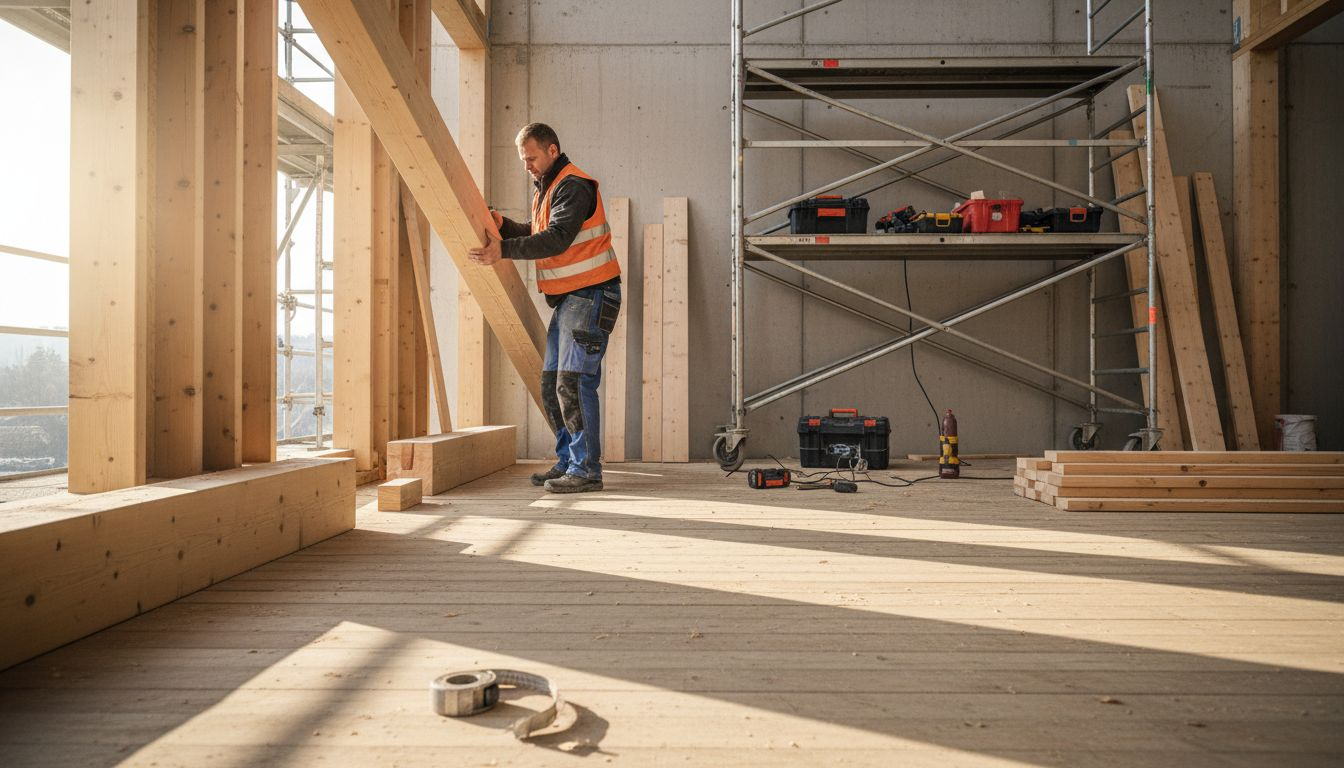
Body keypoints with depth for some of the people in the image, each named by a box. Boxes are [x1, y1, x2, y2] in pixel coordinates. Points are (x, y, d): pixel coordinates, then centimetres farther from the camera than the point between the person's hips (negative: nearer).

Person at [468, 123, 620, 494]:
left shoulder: (573, 186, -12)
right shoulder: (546, 189, 20)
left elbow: (556, 239, -24)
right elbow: (535, 234, 21)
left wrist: (504, 249, -28)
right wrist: (502, 224, 4)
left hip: (590, 295, -10)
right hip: (567, 298, 10)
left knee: (574, 383, -12)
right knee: (551, 383, 11)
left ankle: (586, 470, -6)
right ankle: (567, 461, 19)